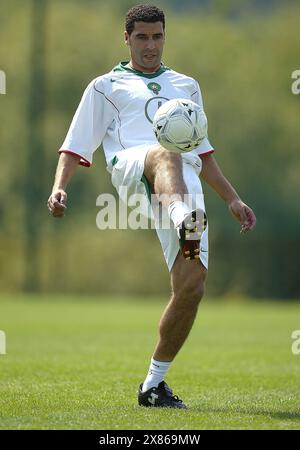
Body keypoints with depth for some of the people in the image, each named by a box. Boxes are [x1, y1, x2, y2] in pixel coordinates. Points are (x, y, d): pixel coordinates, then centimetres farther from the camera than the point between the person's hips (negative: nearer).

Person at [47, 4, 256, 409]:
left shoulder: (187, 86, 33)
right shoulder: (106, 86, 23)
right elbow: (77, 146, 16)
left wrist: (232, 199, 31)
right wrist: (59, 187, -2)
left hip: (186, 183, 4)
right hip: (130, 169, -3)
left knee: (191, 286, -13)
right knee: (165, 155, -43)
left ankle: (154, 383, 1)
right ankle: (185, 224, -77)